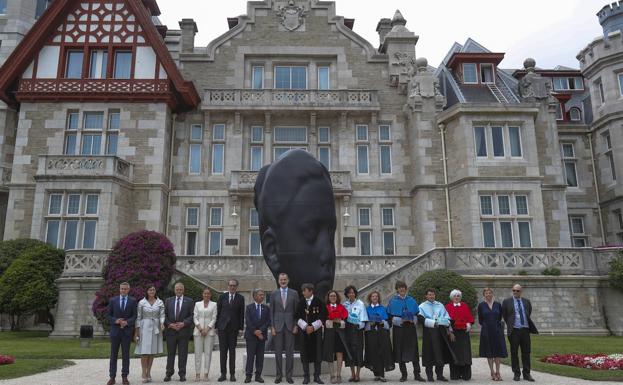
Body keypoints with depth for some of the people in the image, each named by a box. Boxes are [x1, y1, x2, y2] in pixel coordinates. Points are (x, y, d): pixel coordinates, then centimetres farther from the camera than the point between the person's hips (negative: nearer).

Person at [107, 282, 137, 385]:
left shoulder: (132, 301, 3)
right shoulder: (113, 300, 6)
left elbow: (134, 316, -1)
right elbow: (109, 316, 5)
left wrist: (126, 322, -17)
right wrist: (116, 321, -13)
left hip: (127, 331, -1)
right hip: (115, 330, 1)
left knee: (126, 354, 4)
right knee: (113, 354, 4)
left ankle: (124, 376, 11)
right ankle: (112, 377, 10)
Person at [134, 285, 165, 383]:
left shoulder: (160, 302, 3)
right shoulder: (141, 303, -1)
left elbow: (162, 315, -2)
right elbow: (138, 317, 1)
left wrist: (162, 323, -22)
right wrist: (136, 331, -1)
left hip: (156, 328, 2)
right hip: (144, 327, -2)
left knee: (152, 351, 6)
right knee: (144, 351, -6)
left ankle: (148, 373, 15)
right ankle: (144, 374, 0)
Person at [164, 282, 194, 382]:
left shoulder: (189, 301, 4)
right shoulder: (168, 301, 10)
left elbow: (192, 315, -1)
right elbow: (165, 315, 6)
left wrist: (183, 323, -13)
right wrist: (170, 324, -8)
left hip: (184, 330, -1)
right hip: (170, 330, 1)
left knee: (183, 353, 2)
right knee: (170, 353, 6)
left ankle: (182, 374, 10)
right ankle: (169, 373, 15)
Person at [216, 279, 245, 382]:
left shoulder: (240, 298, 3)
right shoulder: (222, 296, 4)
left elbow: (241, 314, 2)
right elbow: (218, 312, 5)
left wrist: (241, 328, -3)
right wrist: (216, 326, 1)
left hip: (233, 327, -1)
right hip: (222, 327, 1)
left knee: (232, 351, 4)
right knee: (223, 351, 3)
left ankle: (232, 374, 9)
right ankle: (223, 373, 9)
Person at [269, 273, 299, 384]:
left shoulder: (294, 293, 4)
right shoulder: (274, 294, 5)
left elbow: (297, 311, 4)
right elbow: (271, 311, 4)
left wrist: (296, 325, -3)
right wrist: (272, 327, -2)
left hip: (290, 325, 0)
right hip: (278, 325, 0)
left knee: (290, 352, 2)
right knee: (278, 352, 4)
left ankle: (289, 375, 11)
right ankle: (278, 375, 14)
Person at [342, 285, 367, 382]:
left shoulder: (360, 304, -3)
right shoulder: (345, 304, 10)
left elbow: (363, 319, -7)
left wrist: (359, 325, -21)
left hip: (357, 329, -4)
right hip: (348, 329, 4)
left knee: (358, 350, -3)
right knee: (349, 350, 5)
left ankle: (357, 374, 5)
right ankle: (352, 374, 14)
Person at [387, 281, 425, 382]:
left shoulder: (411, 300, 10)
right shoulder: (393, 301, 3)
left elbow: (417, 314, 14)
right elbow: (389, 316, 0)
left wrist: (412, 319, -6)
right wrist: (399, 320, -15)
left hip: (410, 328, 2)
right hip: (399, 328, -1)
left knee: (414, 351, 0)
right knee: (400, 351, 0)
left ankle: (417, 374, 6)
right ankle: (403, 374, 10)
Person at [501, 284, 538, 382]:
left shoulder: (527, 302, 10)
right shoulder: (507, 302, 1)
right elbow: (504, 315, 10)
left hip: (525, 330, 2)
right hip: (514, 330, -2)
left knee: (526, 352, 5)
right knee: (514, 353, 1)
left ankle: (527, 374, 12)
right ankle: (516, 373, 9)